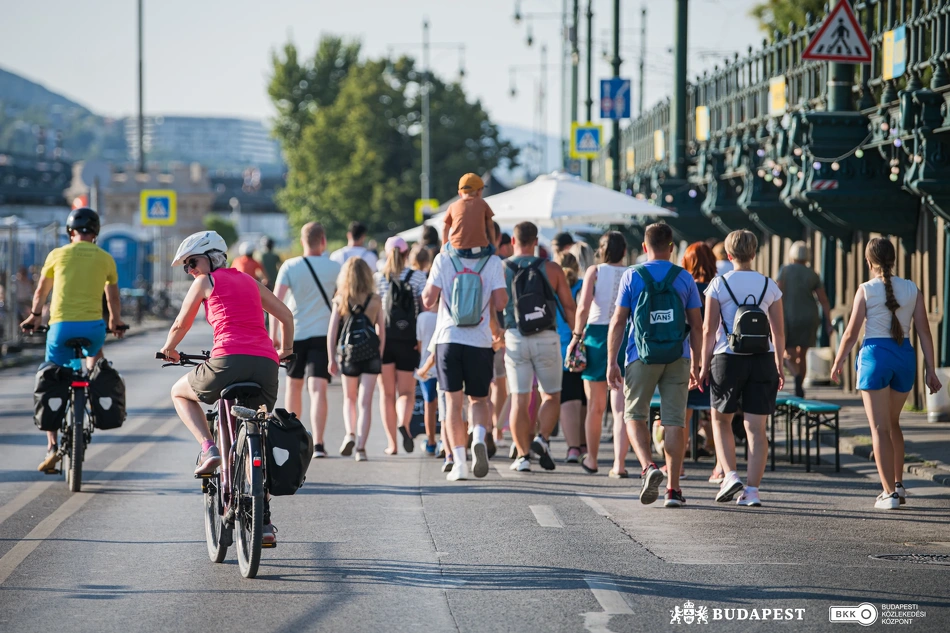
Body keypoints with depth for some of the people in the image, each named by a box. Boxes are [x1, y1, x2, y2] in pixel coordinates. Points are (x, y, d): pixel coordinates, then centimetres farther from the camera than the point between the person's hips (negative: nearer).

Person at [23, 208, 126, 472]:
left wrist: (34, 316, 38)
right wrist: (116, 322, 42)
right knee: (95, 353, 39)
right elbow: (113, 298, 23)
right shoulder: (105, 259, 8)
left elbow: (41, 292, 19)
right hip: (93, 326, 1)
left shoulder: (58, 255, 5)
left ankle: (52, 447, 0)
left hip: (61, 326, -1)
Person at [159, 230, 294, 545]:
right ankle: (264, 520, 11)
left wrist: (168, 349, 40)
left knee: (180, 393, 26)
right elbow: (286, 315, 26)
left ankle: (209, 448, 5)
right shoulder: (249, 281, 26)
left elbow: (181, 324, 21)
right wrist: (285, 350, 42)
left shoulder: (205, 281, 13)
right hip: (266, 365, 5)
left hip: (229, 362, -5)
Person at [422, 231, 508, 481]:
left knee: (453, 401, 5)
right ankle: (479, 438, -15)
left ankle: (459, 462, -3)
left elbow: (428, 299, -4)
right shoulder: (492, 262, -2)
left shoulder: (443, 259, -2)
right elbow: (500, 303, -7)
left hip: (448, 338, 0)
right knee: (479, 399, 14)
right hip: (480, 341, 0)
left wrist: (427, 289, 16)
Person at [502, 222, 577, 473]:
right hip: (547, 339, 0)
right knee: (551, 396, 12)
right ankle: (542, 439, -9)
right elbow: (569, 306, 1)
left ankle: (523, 454, 1)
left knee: (519, 399, 4)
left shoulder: (501, 270, 1)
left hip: (514, 339, 0)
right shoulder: (551, 269, 1)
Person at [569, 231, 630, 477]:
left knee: (595, 406, 12)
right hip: (626, 337, 0)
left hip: (597, 335, 0)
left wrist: (576, 336, -1)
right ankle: (619, 464, -10)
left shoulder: (595, 272, -1)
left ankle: (591, 459, 26)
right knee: (620, 407, -1)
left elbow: (583, 307, -11)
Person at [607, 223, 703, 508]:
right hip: (677, 357, 1)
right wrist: (695, 365, 14)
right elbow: (696, 326, 6)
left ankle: (648, 466, -13)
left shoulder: (632, 276, -1)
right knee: (674, 421, 3)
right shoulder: (684, 278, 4)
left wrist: (611, 362, 0)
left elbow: (618, 322, -4)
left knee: (634, 415, 11)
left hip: (641, 357, -1)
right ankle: (673, 488, 2)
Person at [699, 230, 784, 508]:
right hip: (762, 359, 2)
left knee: (721, 419, 16)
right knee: (756, 427, 3)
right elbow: (779, 332, 5)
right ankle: (752, 489, -1)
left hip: (728, 358, -2)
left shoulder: (718, 284, -2)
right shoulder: (769, 286, 5)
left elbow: (709, 330, -4)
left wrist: (705, 366, 3)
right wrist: (779, 366, 14)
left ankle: (730, 475, 0)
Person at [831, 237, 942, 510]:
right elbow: (924, 331, 1)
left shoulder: (866, 290, -5)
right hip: (905, 356, 4)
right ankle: (898, 484, 24)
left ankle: (890, 493, -5)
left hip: (875, 355, -4)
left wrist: (838, 362, 11)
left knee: (880, 428, -1)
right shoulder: (912, 289, 3)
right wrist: (930, 370, 5)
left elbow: (851, 333, -4)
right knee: (892, 423, 23)